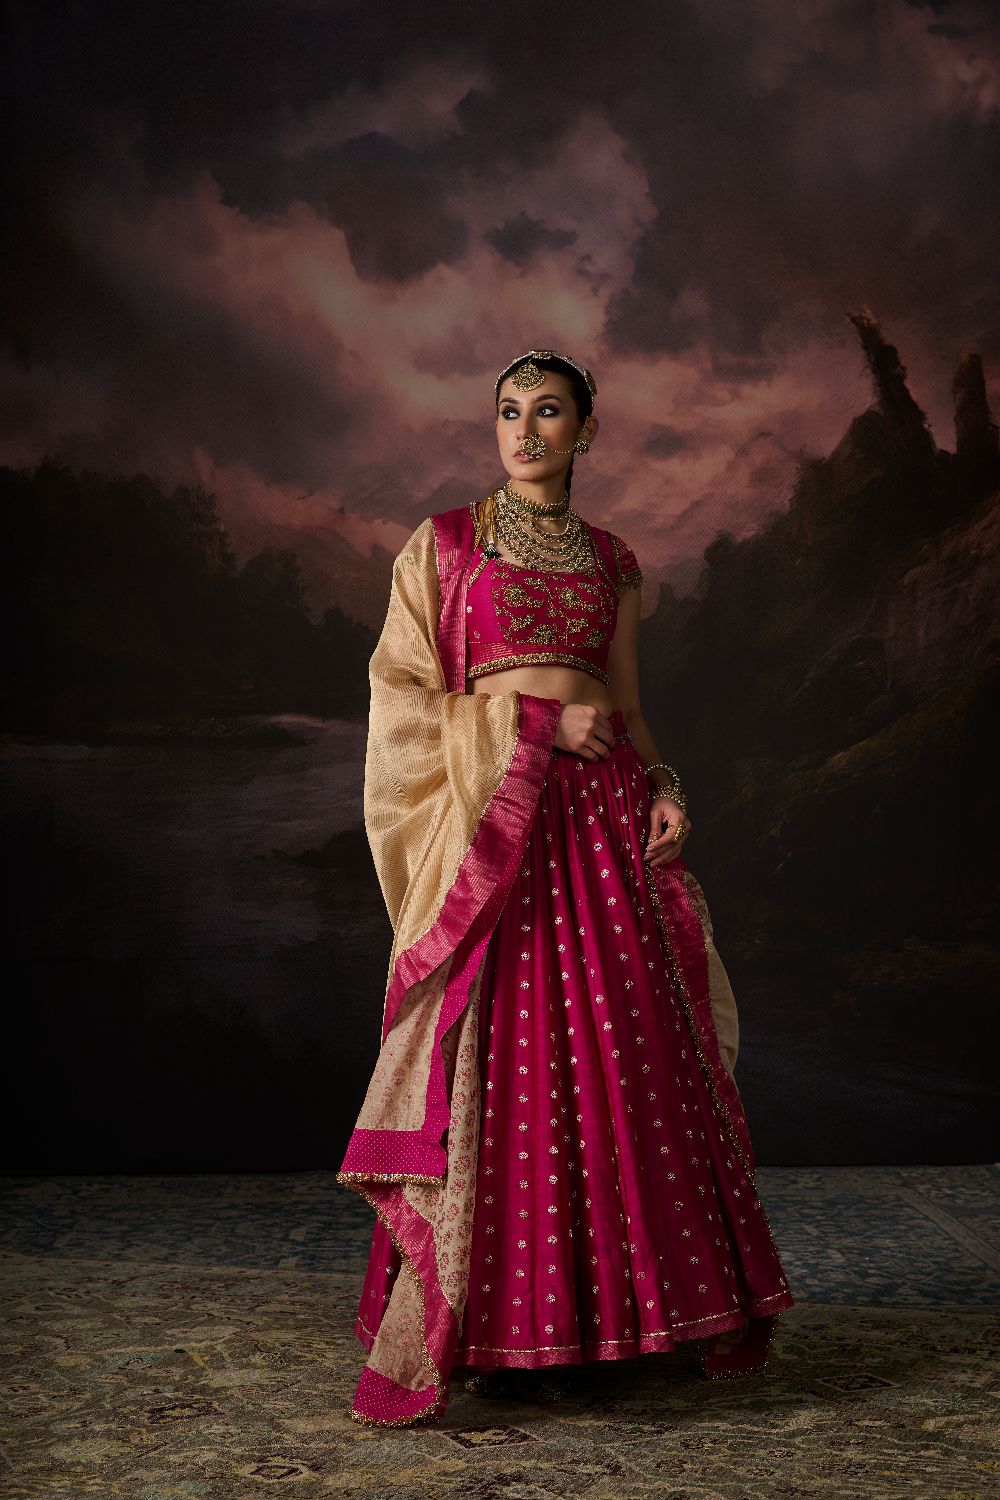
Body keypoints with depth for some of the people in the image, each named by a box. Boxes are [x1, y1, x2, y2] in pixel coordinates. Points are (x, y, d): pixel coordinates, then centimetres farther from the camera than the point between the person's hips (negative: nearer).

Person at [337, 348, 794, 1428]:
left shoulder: (612, 561, 16)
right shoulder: (445, 542, 7)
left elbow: (625, 707, 16)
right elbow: (403, 688, 1)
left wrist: (662, 786, -3)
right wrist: (537, 721, -9)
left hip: (601, 811, 4)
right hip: (490, 808, -3)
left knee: (625, 1053, 0)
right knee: (500, 1058, -7)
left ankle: (608, 1296, 10)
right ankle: (492, 1329, 0)